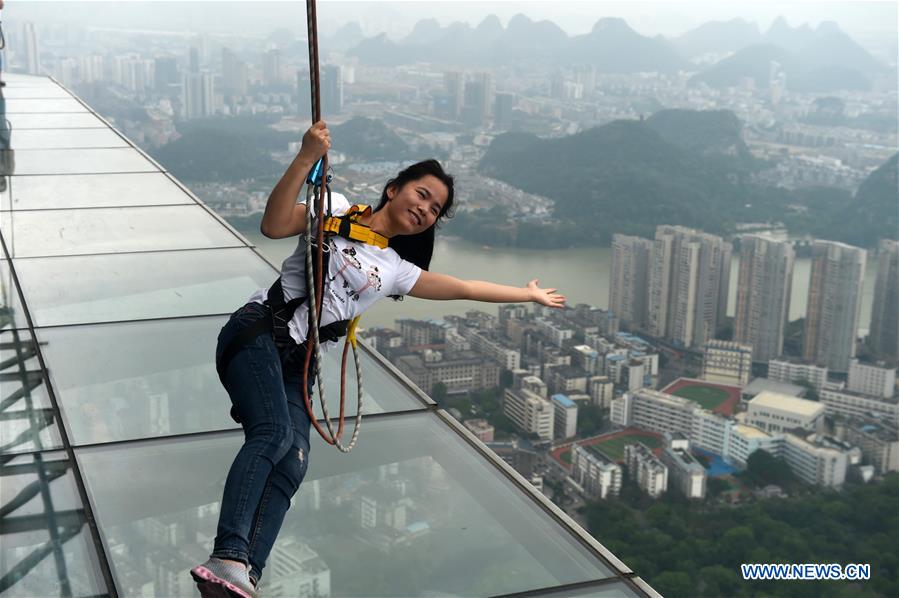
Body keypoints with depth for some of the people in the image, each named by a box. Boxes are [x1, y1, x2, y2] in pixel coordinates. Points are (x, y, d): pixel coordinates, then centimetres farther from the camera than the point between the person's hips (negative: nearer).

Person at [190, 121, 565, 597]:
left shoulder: (395, 271, 21)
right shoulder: (335, 210, 7)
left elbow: (463, 288, 30)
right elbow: (274, 226, -10)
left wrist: (531, 295, 37)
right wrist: (306, 159, -20)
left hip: (298, 364, 5)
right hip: (258, 333, -5)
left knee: (291, 467, -17)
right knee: (273, 433, -30)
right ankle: (228, 559, -38)